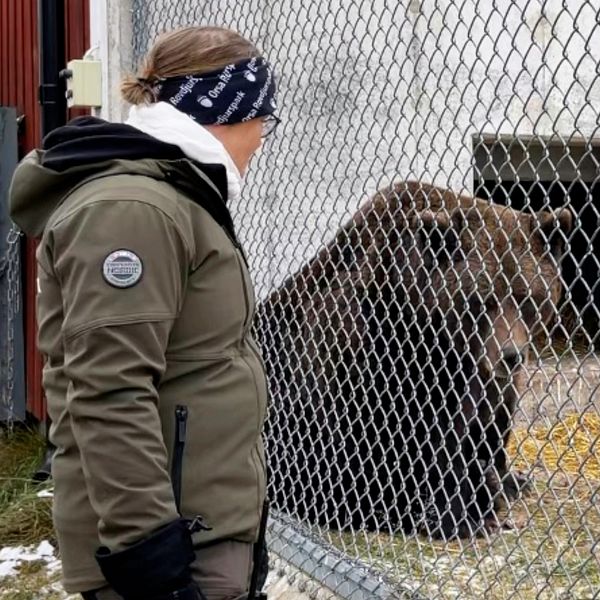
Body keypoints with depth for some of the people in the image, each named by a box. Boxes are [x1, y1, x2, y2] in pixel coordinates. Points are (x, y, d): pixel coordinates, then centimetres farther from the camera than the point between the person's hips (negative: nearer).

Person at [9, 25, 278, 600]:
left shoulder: (169, 198, 17)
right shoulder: (129, 209, -17)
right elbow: (108, 398, -25)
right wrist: (147, 548, -26)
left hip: (207, 531, 10)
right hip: (170, 547, -10)